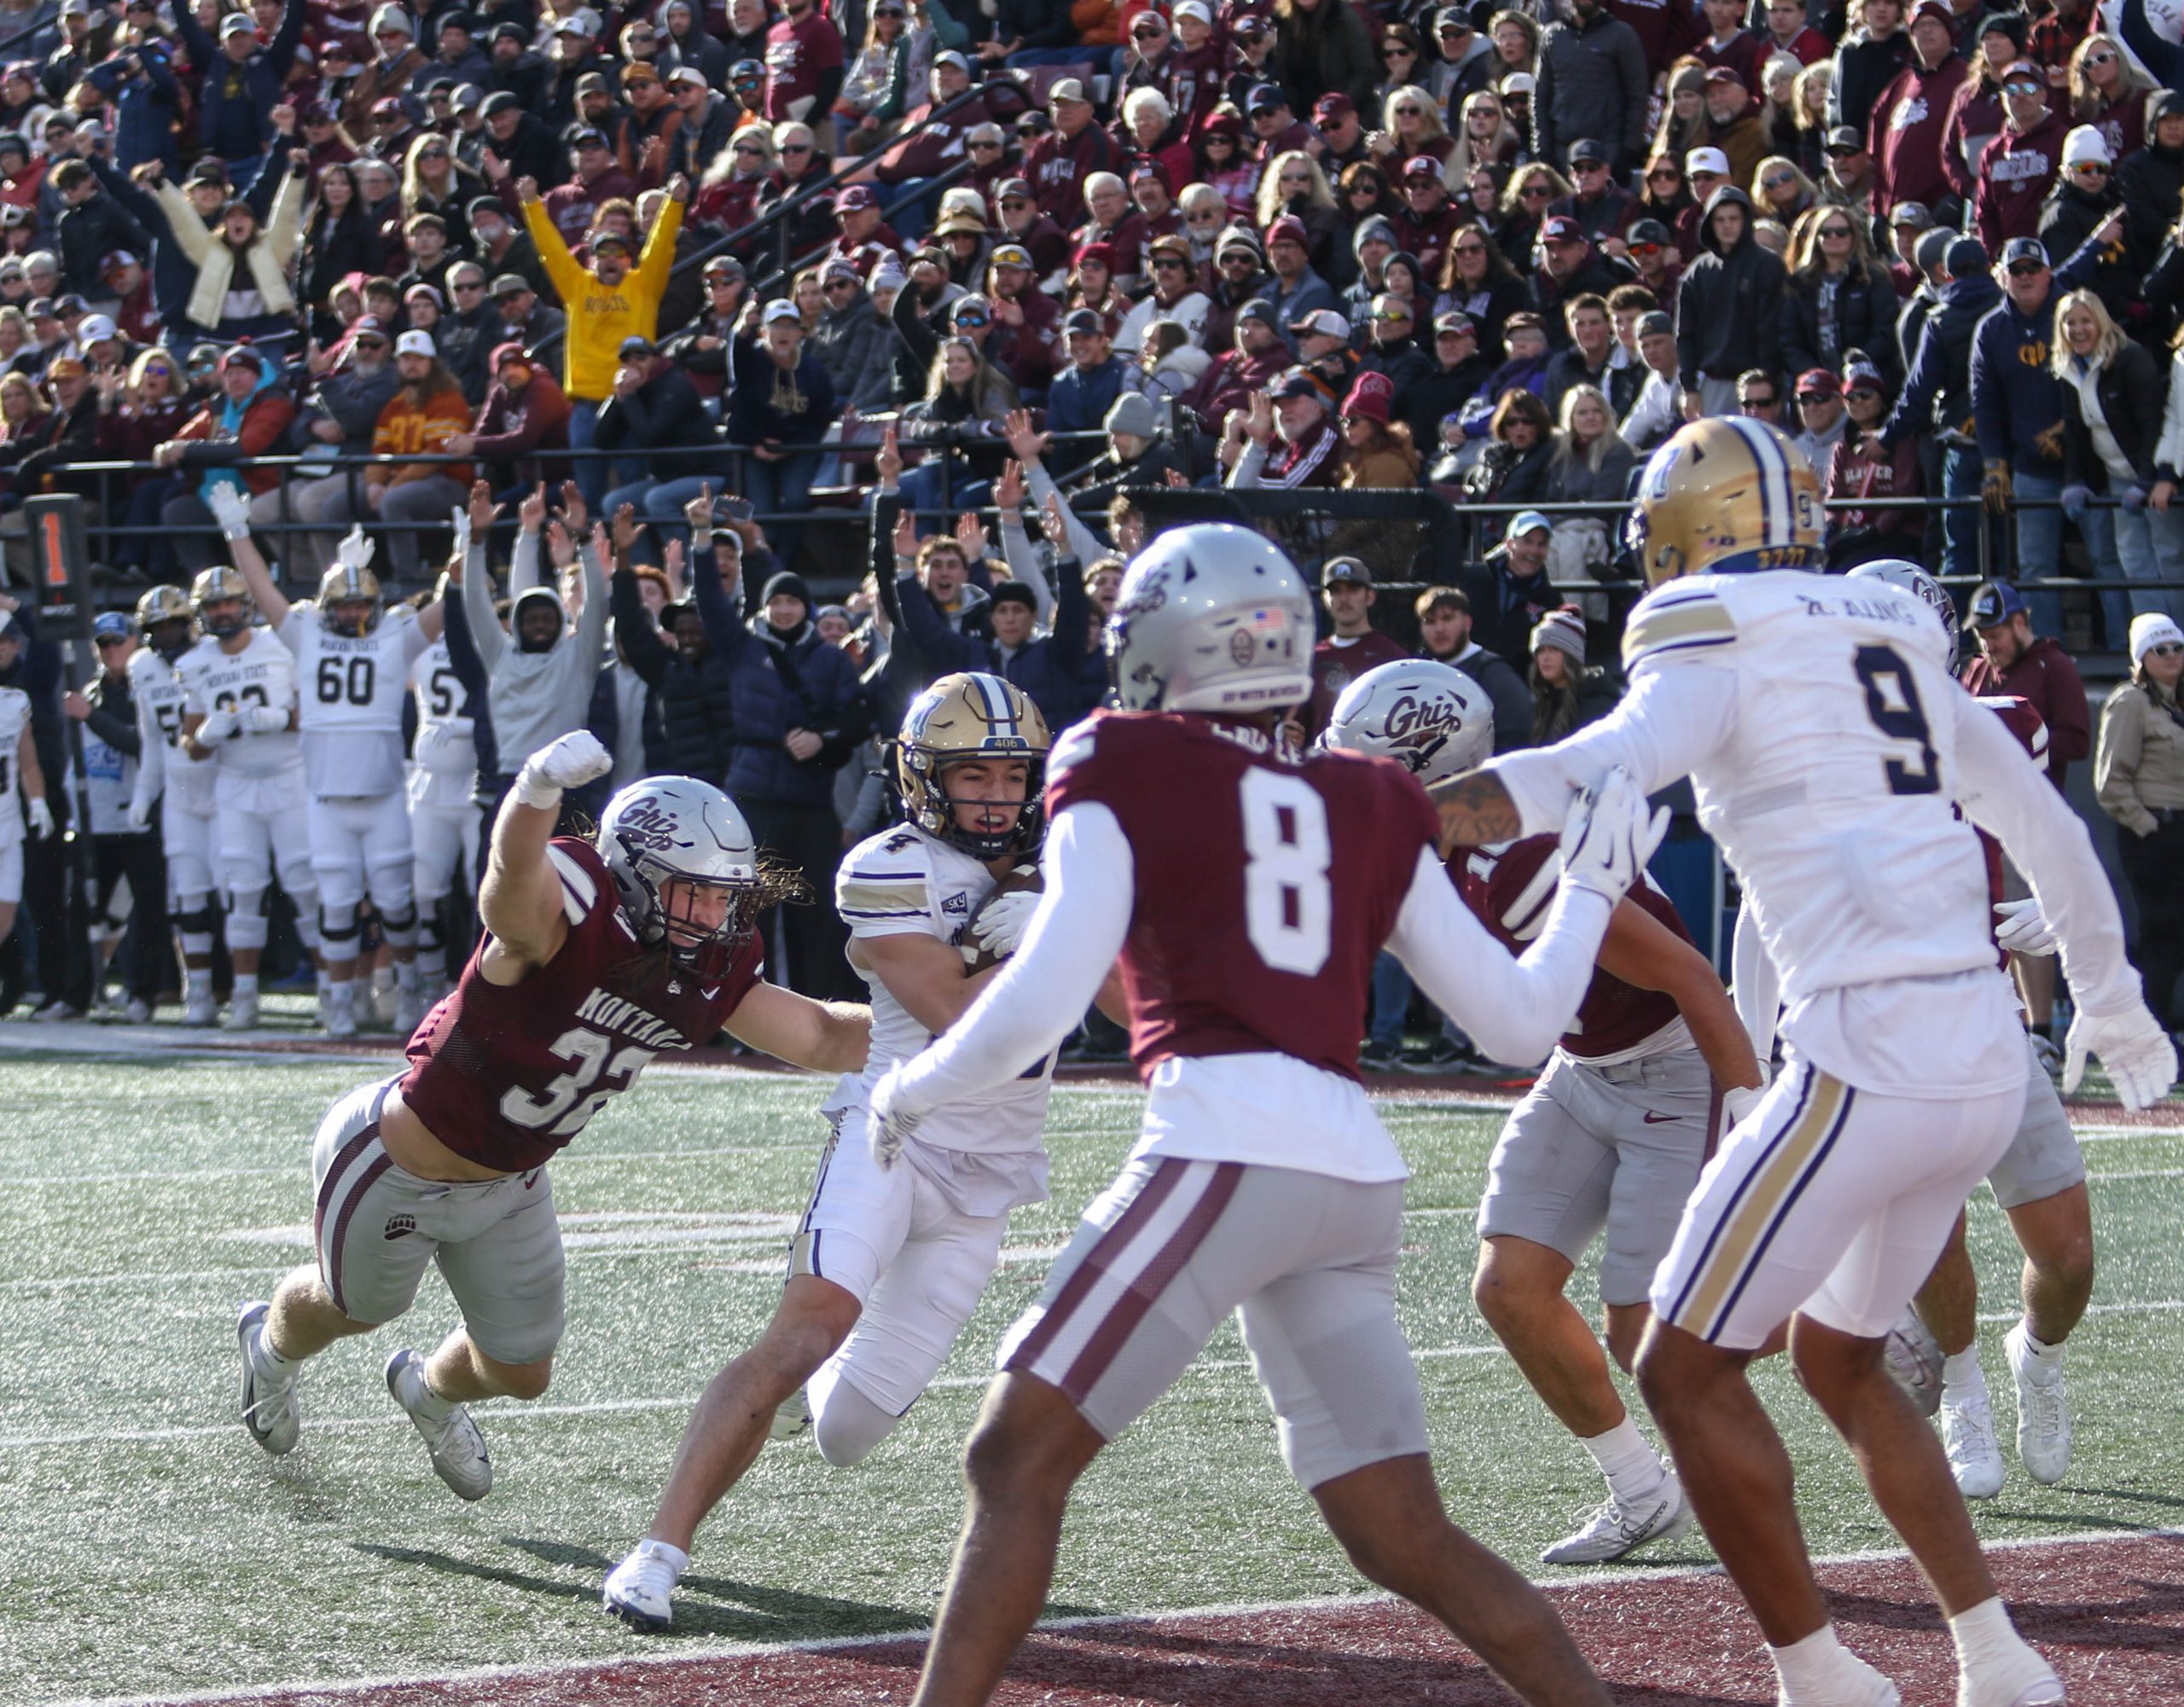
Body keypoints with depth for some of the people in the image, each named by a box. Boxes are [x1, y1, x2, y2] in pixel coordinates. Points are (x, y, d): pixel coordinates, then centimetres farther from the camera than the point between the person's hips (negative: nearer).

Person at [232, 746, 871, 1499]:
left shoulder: (709, 972, -14)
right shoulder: (563, 919, -37)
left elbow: (825, 1040, -4)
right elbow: (516, 864, -62)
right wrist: (541, 787, -85)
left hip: (507, 1184, 6)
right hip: (393, 1172, -6)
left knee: (521, 1371, 19)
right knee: (353, 1309, 24)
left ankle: (431, 1391, 57)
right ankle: (272, 1347, 62)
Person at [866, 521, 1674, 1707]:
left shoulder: (1126, 775, 5)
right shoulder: (1369, 809, 20)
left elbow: (1040, 1005, -4)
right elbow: (1519, 1021, 20)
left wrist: (910, 1088, 14)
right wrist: (1591, 888, 37)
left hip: (1225, 1145, -6)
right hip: (1357, 1171, 6)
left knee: (1015, 1459, -4)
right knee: (1407, 1542, 12)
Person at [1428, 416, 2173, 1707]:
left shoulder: (1715, 645, -3)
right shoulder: (1899, 644, 19)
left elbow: (1632, 752, -26)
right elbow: (2049, 830, 28)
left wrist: (1488, 802, -42)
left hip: (1867, 1059, -8)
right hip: (1988, 1060, 8)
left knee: (1687, 1369, 3)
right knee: (1839, 1357, 24)